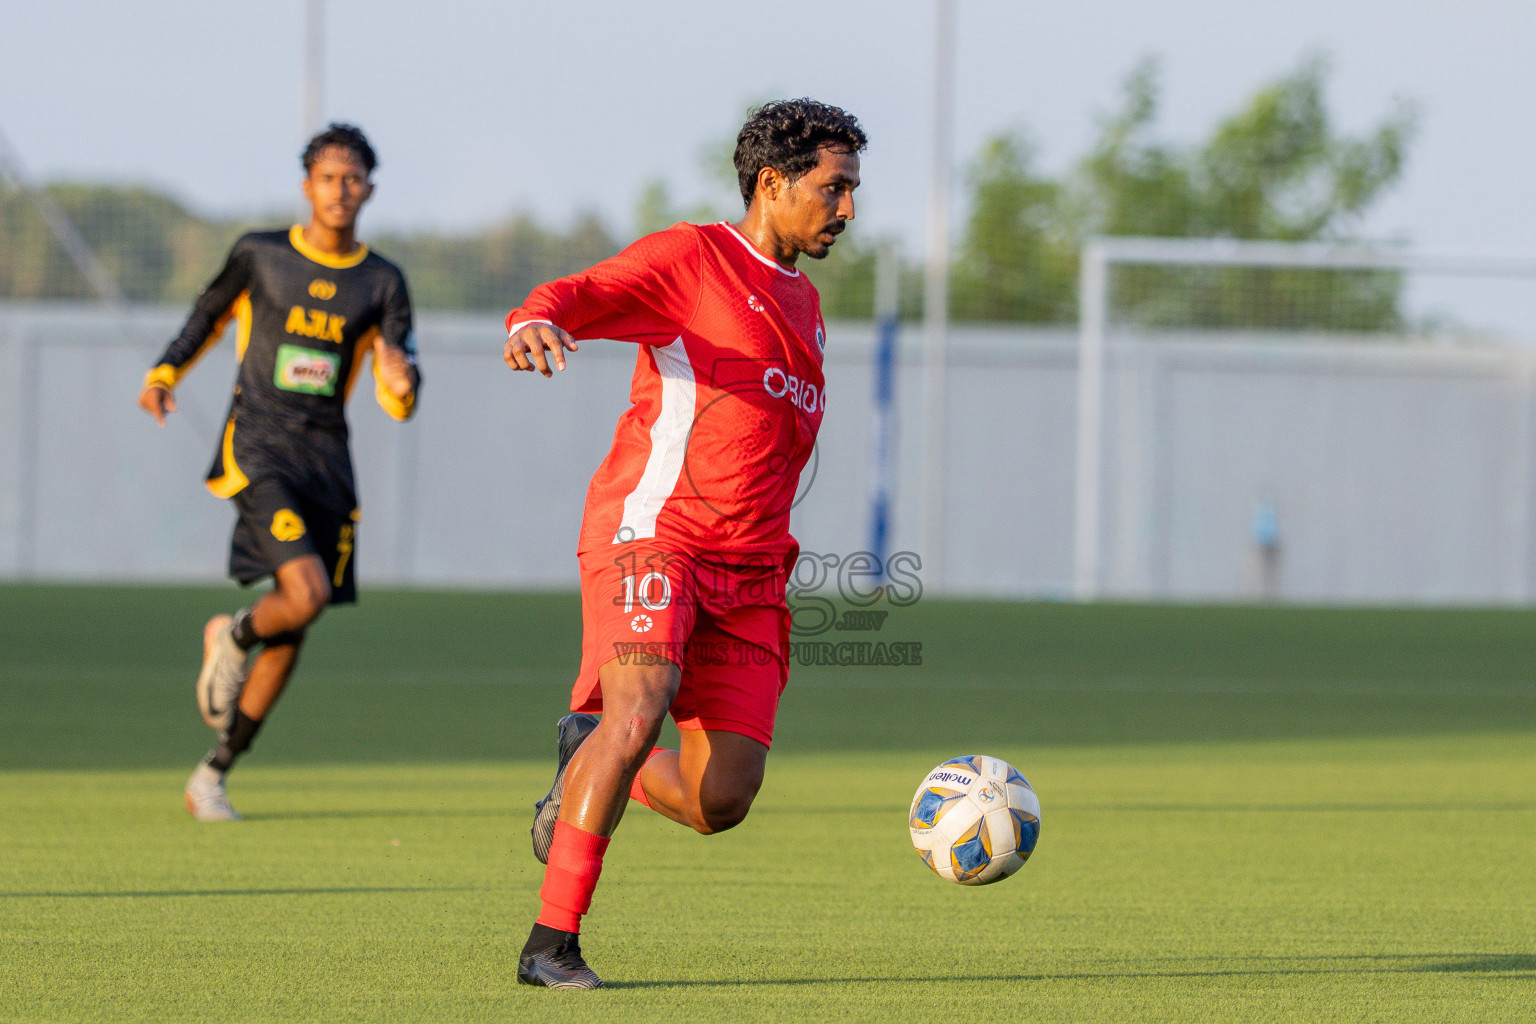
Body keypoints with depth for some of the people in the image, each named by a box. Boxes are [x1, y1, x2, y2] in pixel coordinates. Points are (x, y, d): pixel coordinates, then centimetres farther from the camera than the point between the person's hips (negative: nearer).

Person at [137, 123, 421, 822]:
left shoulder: (382, 284, 6)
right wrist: (164, 375, 9)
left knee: (290, 634, 3)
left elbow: (397, 402, 3)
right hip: (256, 444, -4)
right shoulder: (258, 256, 2)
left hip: (326, 457, 4)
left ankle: (213, 776, 17)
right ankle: (232, 638, 11)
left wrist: (400, 385, -20)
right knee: (306, 593, -25)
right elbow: (208, 317, 21)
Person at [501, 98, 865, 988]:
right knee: (641, 712, -29)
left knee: (722, 802, -6)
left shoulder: (804, 305, 24)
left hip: (750, 575, 7)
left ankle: (589, 766, 25)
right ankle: (553, 945, -22)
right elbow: (579, 296, -14)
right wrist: (539, 322, -38)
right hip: (653, 531, -7)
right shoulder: (690, 258, 1)